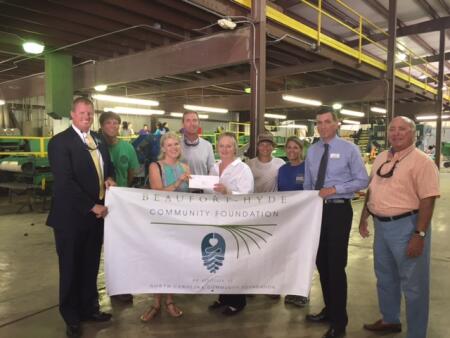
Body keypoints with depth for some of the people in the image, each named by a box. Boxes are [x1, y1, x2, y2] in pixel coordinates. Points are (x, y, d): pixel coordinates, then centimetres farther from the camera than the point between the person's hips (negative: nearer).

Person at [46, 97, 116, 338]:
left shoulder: (98, 139, 10)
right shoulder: (60, 142, -13)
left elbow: (107, 164, 24)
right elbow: (65, 182, -20)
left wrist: (109, 178, 1)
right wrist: (92, 206, -19)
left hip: (96, 213, 6)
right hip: (72, 216, -6)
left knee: (91, 266, 17)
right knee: (71, 268, 10)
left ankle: (89, 308, 34)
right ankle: (71, 317, 27)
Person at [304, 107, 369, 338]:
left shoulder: (349, 149, -6)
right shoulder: (312, 151, 9)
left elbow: (362, 180, -8)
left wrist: (335, 189, -18)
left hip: (339, 209, -5)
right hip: (316, 209, 6)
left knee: (336, 265, -2)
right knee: (321, 263, 14)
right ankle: (329, 310, 34)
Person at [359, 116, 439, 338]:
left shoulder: (421, 161, -14)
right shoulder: (381, 158, 9)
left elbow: (427, 200, -19)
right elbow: (372, 190, 17)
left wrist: (419, 234, -22)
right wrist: (364, 217, 15)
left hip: (406, 226, -7)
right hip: (381, 225, 8)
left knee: (412, 284, 6)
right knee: (385, 277, 21)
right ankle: (390, 320, 42)